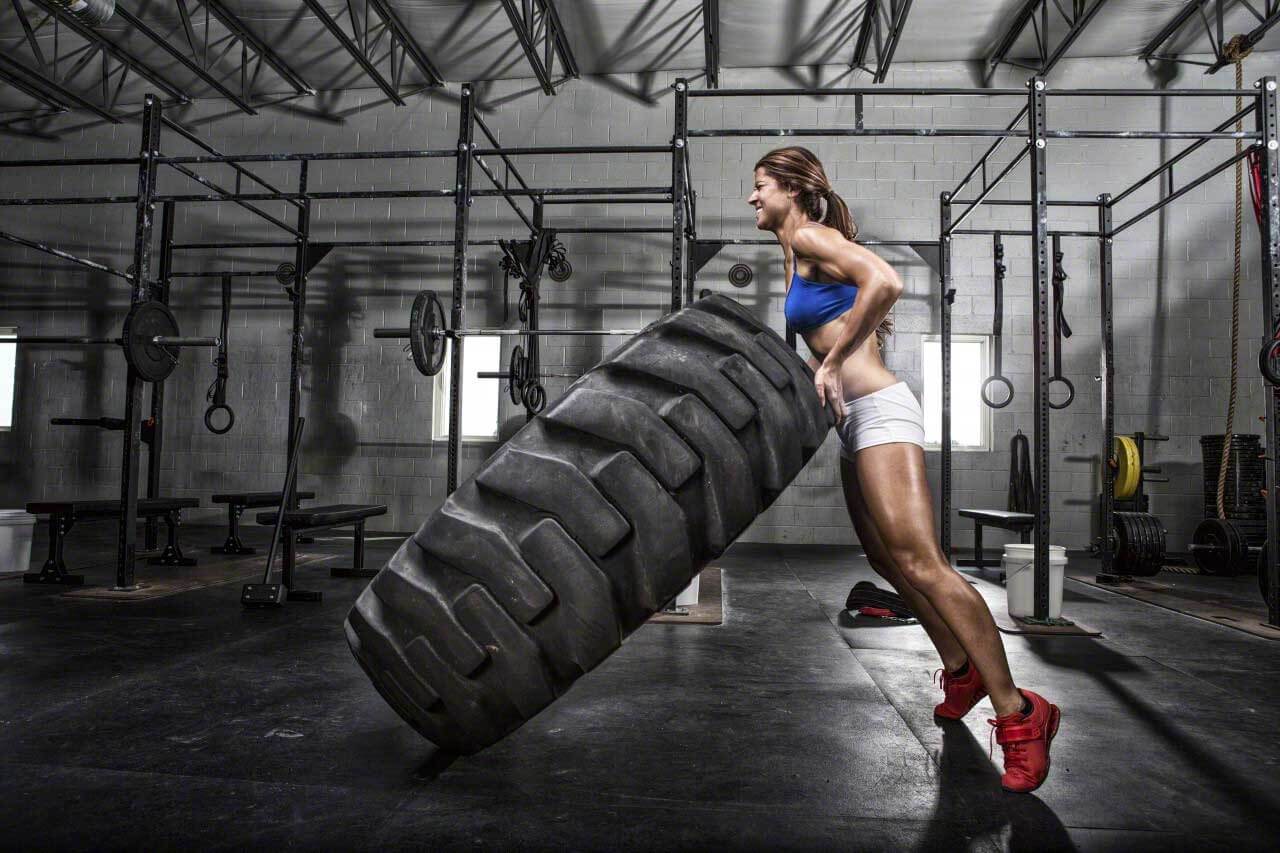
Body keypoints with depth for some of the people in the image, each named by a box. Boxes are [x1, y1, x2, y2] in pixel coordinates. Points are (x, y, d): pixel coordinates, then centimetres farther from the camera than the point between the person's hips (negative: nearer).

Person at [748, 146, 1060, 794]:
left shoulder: (810, 237, -7)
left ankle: (1018, 714, -13)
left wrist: (830, 362, -22)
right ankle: (962, 672, 32)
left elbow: (885, 282, -26)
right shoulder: (795, 255, 21)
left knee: (918, 560, -19)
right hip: (855, 421, 10)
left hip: (878, 411, -10)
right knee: (887, 559, 15)